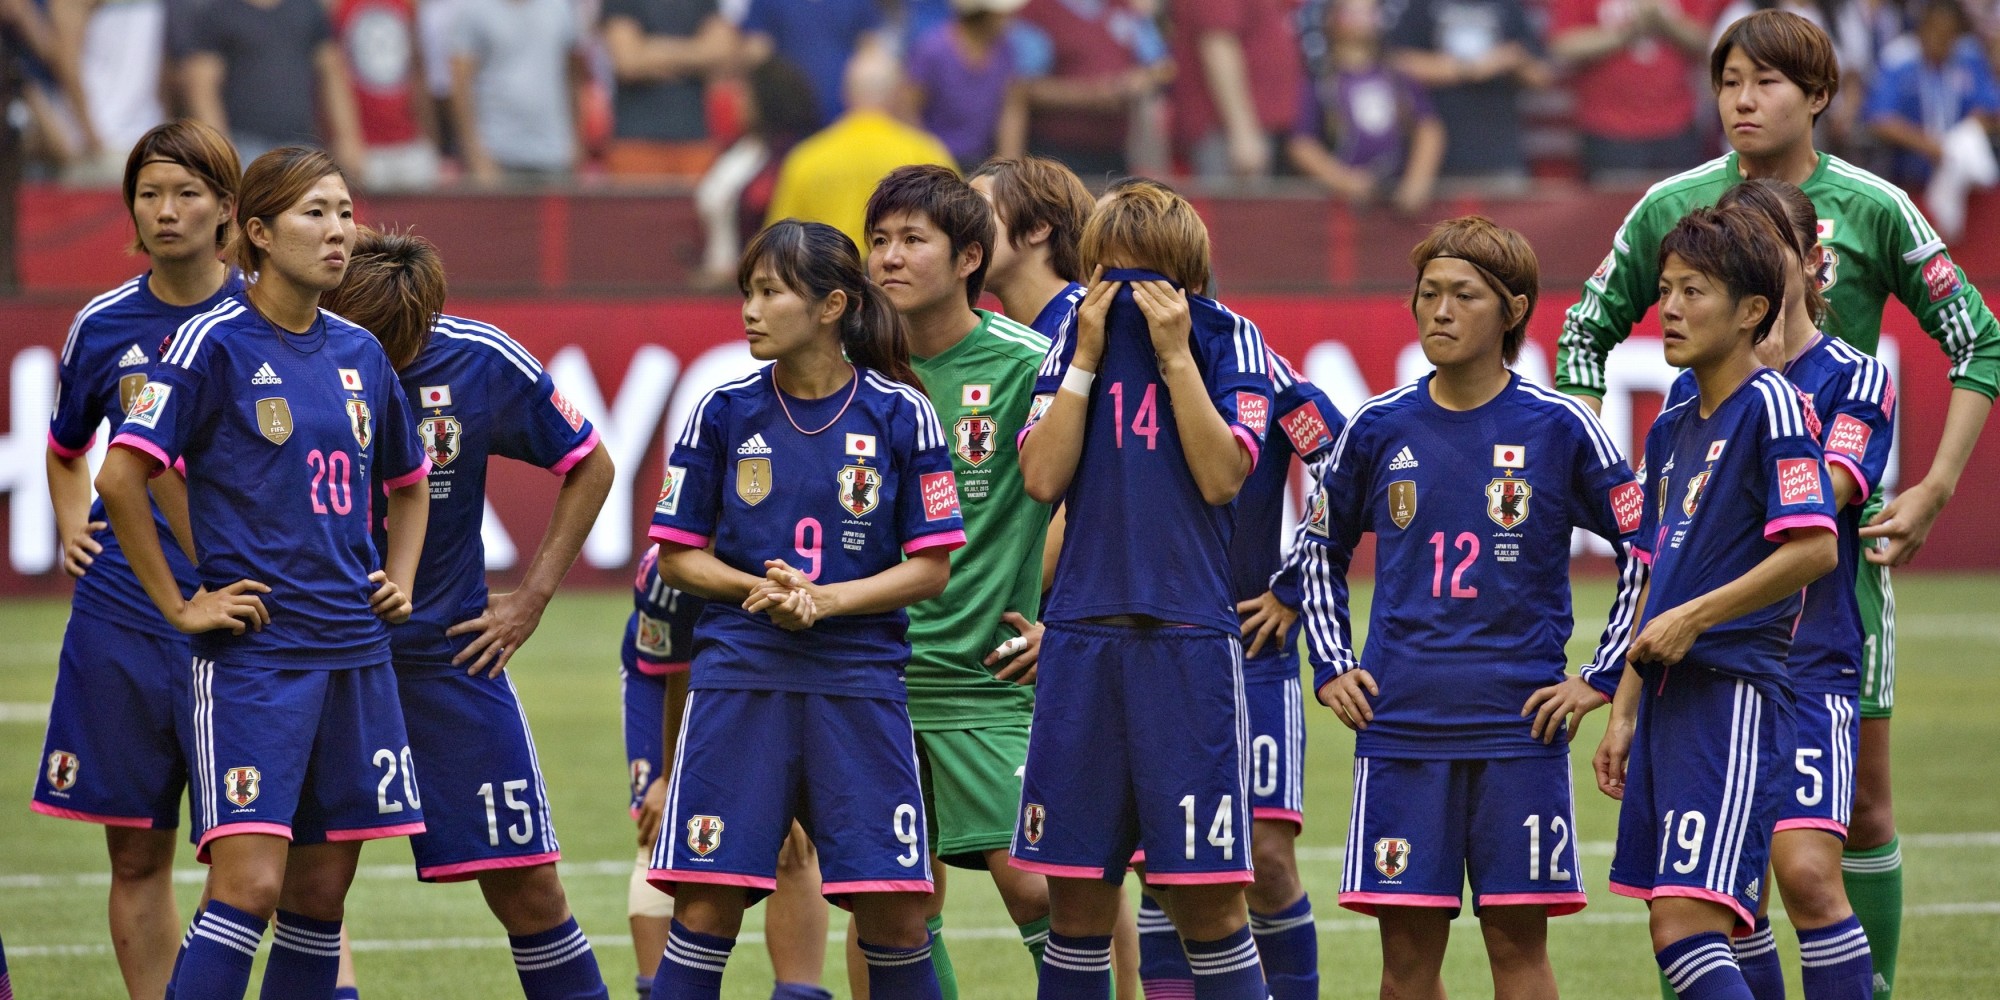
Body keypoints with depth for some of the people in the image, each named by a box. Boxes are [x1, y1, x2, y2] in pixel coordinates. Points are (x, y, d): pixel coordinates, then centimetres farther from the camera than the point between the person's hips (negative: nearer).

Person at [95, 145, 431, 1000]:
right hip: (253, 650, -6)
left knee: (321, 895, 6)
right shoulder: (213, 344, -7)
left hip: (355, 651, 6)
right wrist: (180, 607, -10)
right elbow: (121, 478, -12)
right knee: (250, 882, -16)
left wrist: (400, 581, 14)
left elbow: (408, 483, 29)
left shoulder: (361, 354, 12)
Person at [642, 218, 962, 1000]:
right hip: (740, 676, 0)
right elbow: (677, 556, 7)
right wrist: (758, 589, -11)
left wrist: (825, 599, -13)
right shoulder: (725, 410, 3)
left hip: (859, 681, 0)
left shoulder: (900, 414, -1)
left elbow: (931, 568, 1)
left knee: (894, 908, -2)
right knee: (708, 901, -4)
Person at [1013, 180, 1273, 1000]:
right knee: (1076, 897, 4)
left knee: (1208, 898, -6)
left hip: (1188, 636, -3)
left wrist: (1174, 353, -11)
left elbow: (1222, 476, -10)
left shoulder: (1229, 341, 3)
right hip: (1082, 636, 3)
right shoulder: (1071, 343, 10)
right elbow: (1041, 477, -1)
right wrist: (1087, 357, -4)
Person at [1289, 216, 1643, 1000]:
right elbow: (1318, 549, 20)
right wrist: (1331, 666, 10)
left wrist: (1600, 679, 0)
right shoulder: (1380, 428, 5)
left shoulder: (1558, 428, -2)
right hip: (1399, 723, 2)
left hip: (1520, 722, -2)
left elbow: (1646, 551, 4)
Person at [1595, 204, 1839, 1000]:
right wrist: (1624, 710, 19)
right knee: (1675, 934, 7)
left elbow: (1814, 548, -17)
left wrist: (1693, 618, -16)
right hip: (1669, 697, 9)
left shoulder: (1772, 407, -8)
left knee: (1688, 924, -19)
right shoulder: (1671, 432, 18)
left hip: (1733, 694, -9)